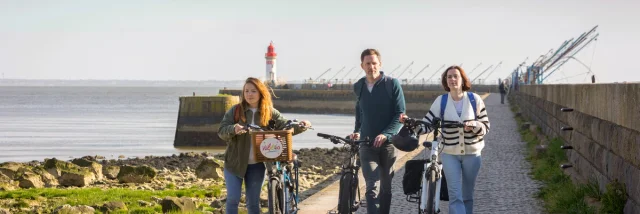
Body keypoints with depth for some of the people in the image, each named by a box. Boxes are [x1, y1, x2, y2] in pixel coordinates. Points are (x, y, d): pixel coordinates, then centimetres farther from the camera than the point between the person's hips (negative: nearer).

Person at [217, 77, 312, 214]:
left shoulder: (270, 113, -1)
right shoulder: (235, 111, -4)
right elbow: (221, 131, -10)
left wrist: (301, 126, -28)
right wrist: (233, 129, -32)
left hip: (256, 165, 1)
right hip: (234, 163, -1)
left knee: (253, 202, 9)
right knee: (233, 199, -5)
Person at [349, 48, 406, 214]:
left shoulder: (392, 84, -4)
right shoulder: (359, 87, 7)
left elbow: (400, 114, -7)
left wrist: (386, 134, -19)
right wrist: (357, 131, 10)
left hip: (387, 143, -1)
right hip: (367, 144, 1)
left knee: (386, 187, 8)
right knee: (372, 187, -12)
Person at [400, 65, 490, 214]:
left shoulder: (474, 99, -2)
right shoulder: (441, 101, -3)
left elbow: (485, 126, 0)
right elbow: (427, 124, -5)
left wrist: (474, 125, -22)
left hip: (472, 153, 1)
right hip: (450, 153, -1)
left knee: (467, 195, 13)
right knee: (455, 196, -11)